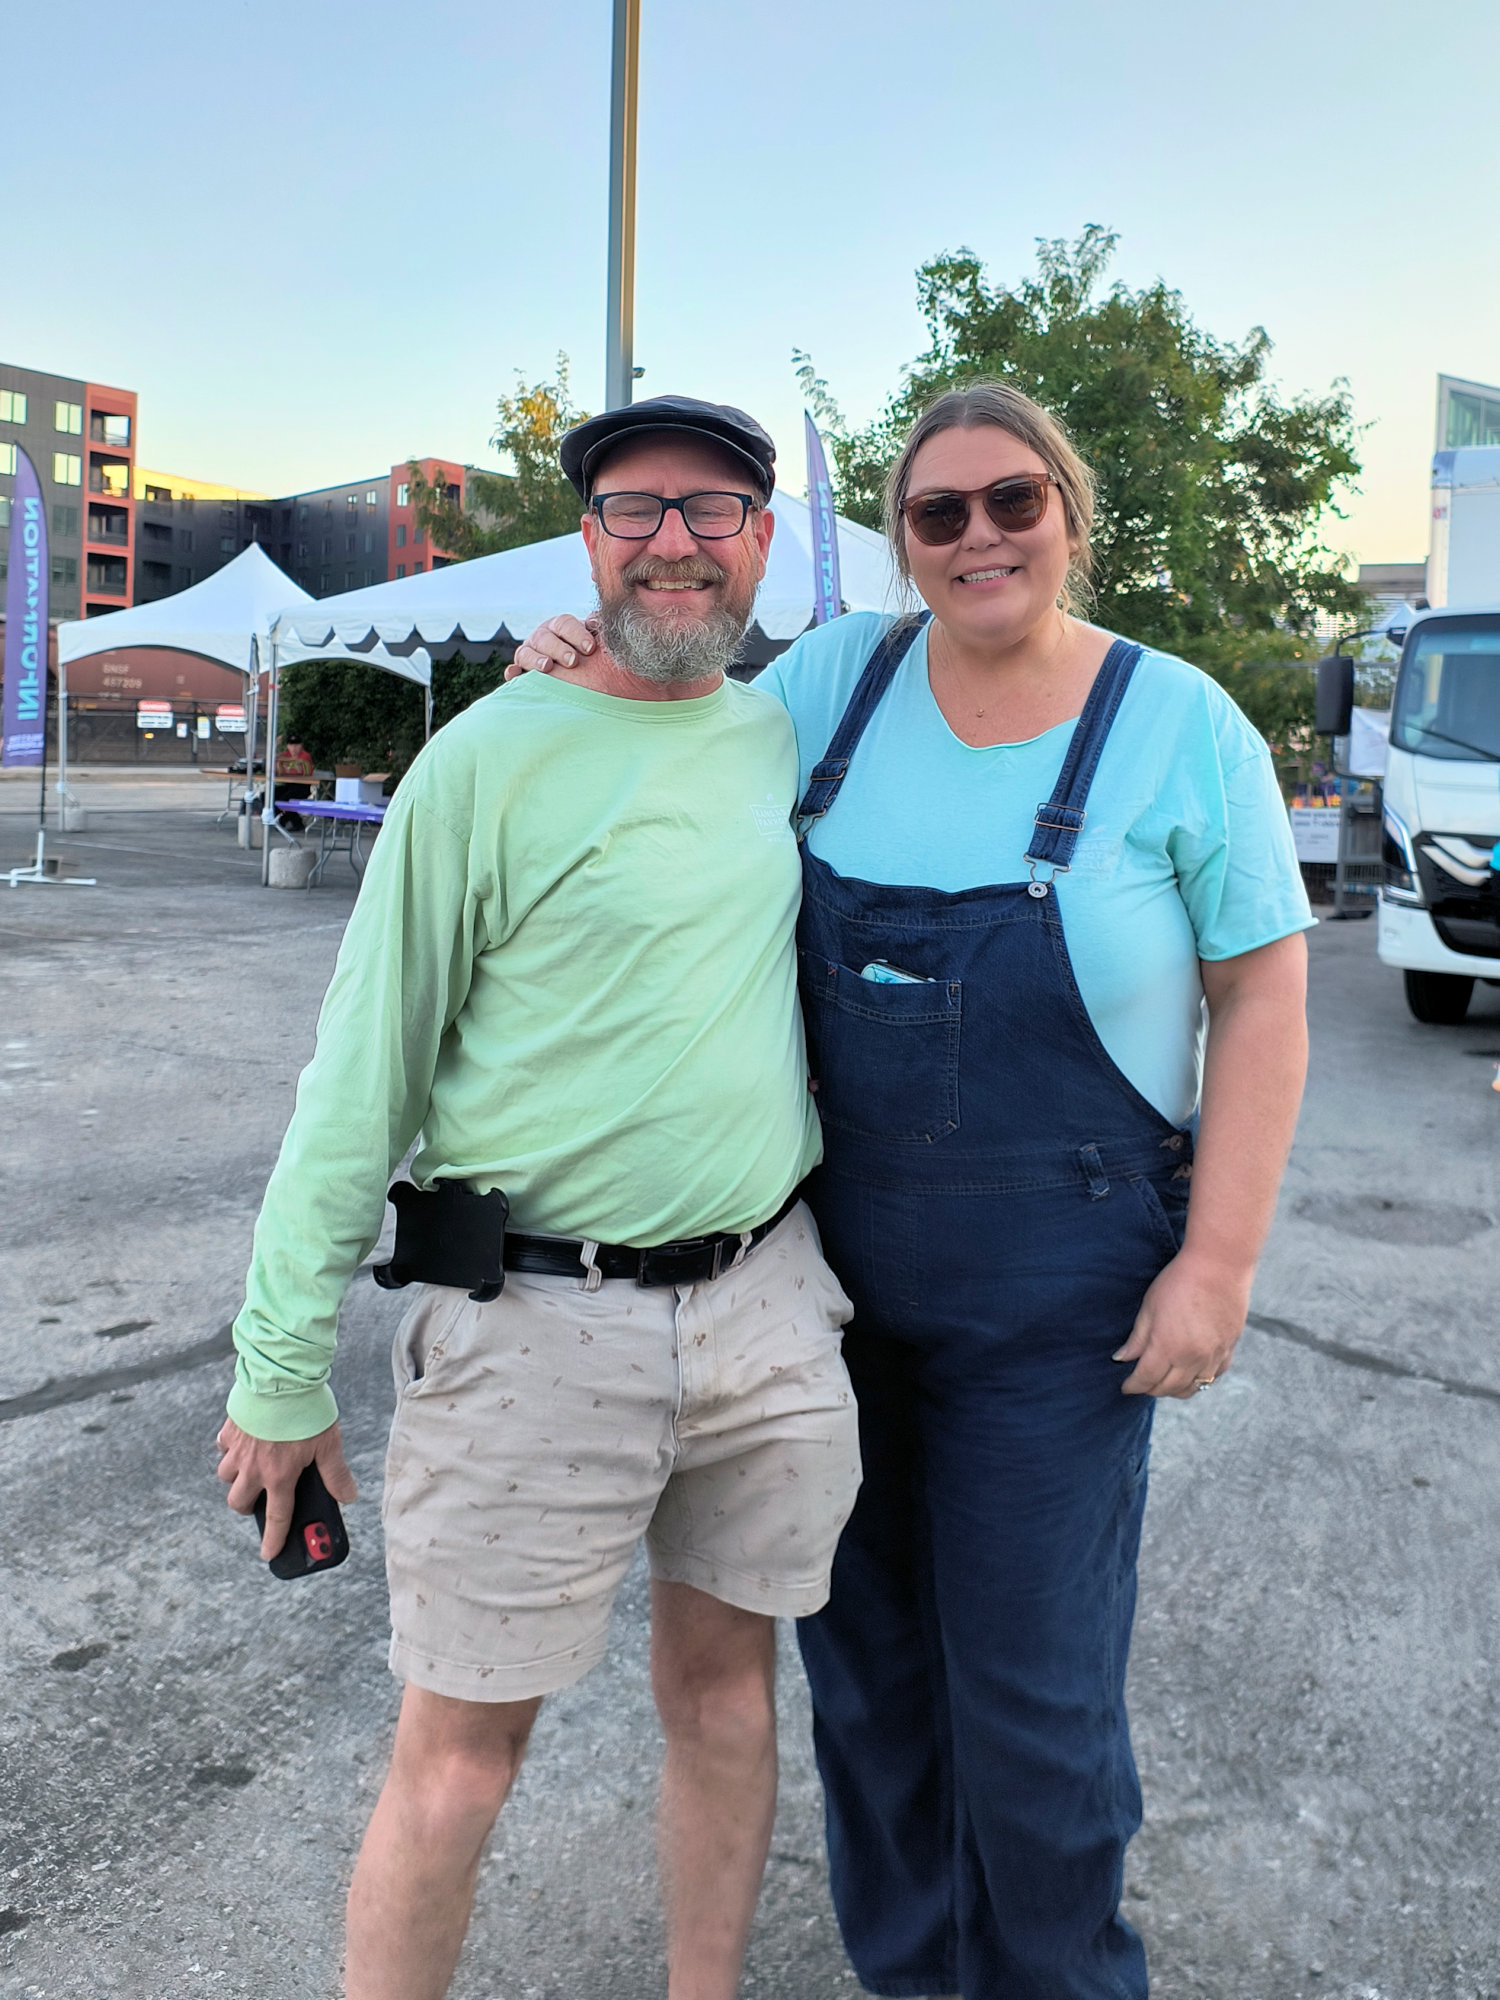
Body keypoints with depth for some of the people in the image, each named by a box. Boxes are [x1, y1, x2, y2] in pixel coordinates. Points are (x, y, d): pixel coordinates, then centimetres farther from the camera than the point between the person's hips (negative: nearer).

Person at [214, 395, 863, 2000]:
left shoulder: (788, 732, 7)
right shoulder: (494, 757, -8)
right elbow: (359, 1078, -6)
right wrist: (280, 1372, -5)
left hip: (766, 1307, 5)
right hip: (536, 1325, -5)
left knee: (723, 1683, 19)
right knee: (462, 1743, 6)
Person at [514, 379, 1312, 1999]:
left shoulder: (1179, 725, -6)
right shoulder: (840, 675, 2)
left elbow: (1261, 995, -6)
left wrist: (1217, 1261, -11)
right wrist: (592, 679, -5)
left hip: (1051, 1301, -3)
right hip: (833, 1266, 4)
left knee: (1029, 1682, 8)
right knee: (862, 1649, 18)